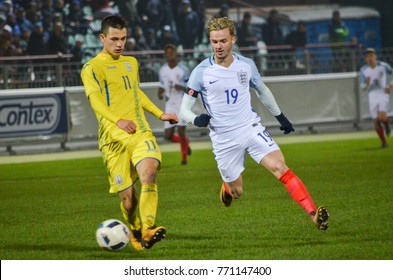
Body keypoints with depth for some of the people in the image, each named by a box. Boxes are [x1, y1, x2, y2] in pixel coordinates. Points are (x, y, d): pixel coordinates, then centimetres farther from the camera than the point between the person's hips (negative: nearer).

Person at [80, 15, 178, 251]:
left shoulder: (132, 63, 19)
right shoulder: (92, 68, -2)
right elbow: (96, 100, -20)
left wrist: (160, 113, 36)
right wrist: (118, 121, -37)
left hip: (140, 132, 4)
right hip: (114, 138, -4)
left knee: (149, 174, -25)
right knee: (127, 194, -2)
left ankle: (148, 230, -32)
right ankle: (135, 232, 26)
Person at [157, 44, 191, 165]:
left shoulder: (183, 70, -5)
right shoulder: (162, 70, 6)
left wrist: (182, 88, -22)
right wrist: (160, 93, -4)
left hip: (182, 104, -4)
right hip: (169, 105, 4)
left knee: (181, 132, -11)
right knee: (168, 135, -2)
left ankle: (184, 157, 8)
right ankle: (185, 142, 29)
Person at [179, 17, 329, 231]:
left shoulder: (246, 65, 0)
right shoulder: (201, 72, -10)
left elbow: (262, 90, 20)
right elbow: (184, 109, -8)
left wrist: (280, 117, 25)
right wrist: (195, 119, -30)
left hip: (251, 128, 1)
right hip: (223, 139, -1)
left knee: (280, 168, -19)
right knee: (237, 192, 6)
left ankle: (314, 214, -26)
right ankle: (227, 186, 46)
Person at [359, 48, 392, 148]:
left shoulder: (383, 66, -5)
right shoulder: (363, 70, -1)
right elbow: (363, 87, 1)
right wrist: (366, 84, -22)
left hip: (383, 93, -2)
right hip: (372, 95, 2)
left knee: (382, 117, -22)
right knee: (376, 121, 1)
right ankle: (383, 142, 18)